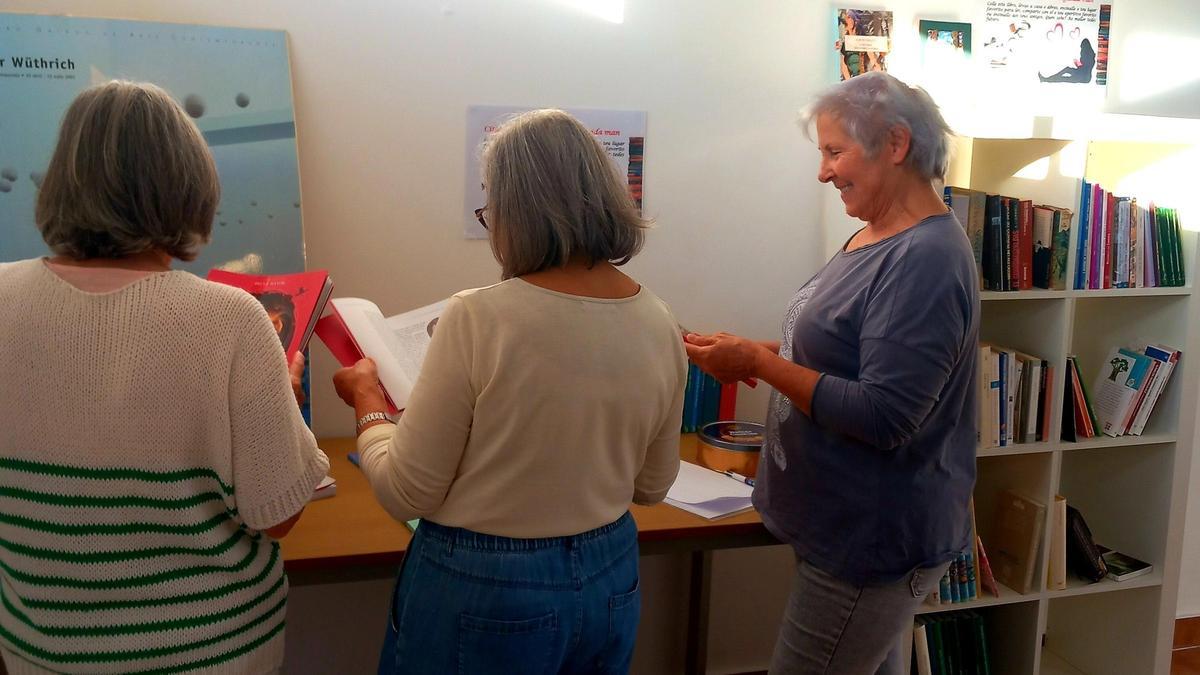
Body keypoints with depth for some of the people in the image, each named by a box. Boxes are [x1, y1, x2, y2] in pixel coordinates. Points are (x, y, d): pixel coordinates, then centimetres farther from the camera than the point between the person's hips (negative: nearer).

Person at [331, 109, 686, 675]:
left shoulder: (478, 318, -22)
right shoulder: (660, 326, -6)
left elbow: (407, 494, -15)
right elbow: (652, 486, 7)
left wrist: (366, 401, 1)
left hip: (483, 593, -4)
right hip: (611, 580, 5)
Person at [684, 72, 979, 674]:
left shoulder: (924, 261, -23)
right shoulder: (875, 238, 8)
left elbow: (881, 417, -26)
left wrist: (759, 364, -22)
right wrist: (757, 352, 3)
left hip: (875, 544, -9)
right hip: (854, 527, 9)